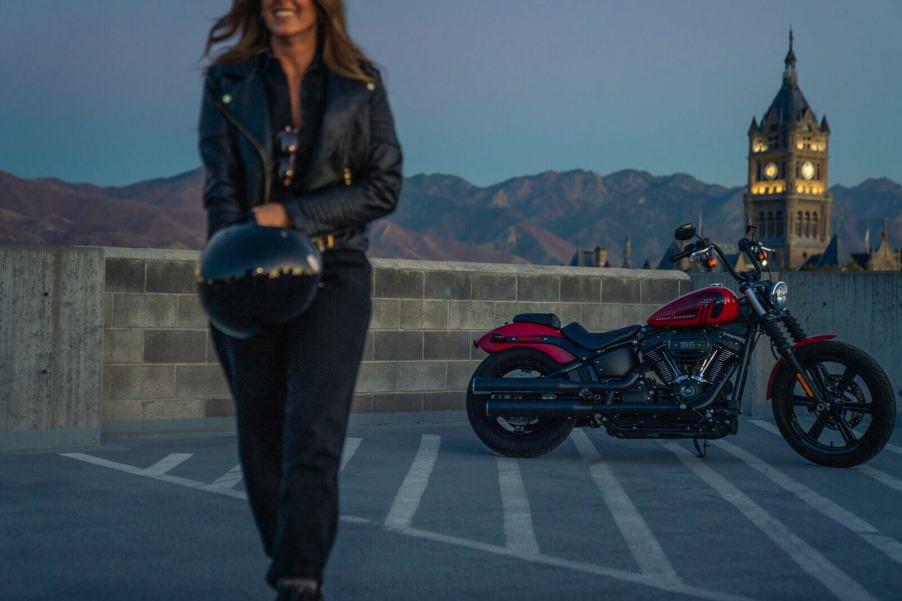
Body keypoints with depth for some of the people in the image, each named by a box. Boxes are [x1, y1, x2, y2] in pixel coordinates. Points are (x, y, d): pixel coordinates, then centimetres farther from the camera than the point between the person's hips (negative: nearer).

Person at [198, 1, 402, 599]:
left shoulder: (361, 84, 6)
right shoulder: (228, 81, 8)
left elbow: (385, 186, -1)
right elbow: (220, 185, 0)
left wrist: (290, 213, -11)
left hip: (333, 273, -2)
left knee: (312, 437, -14)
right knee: (261, 434, 7)